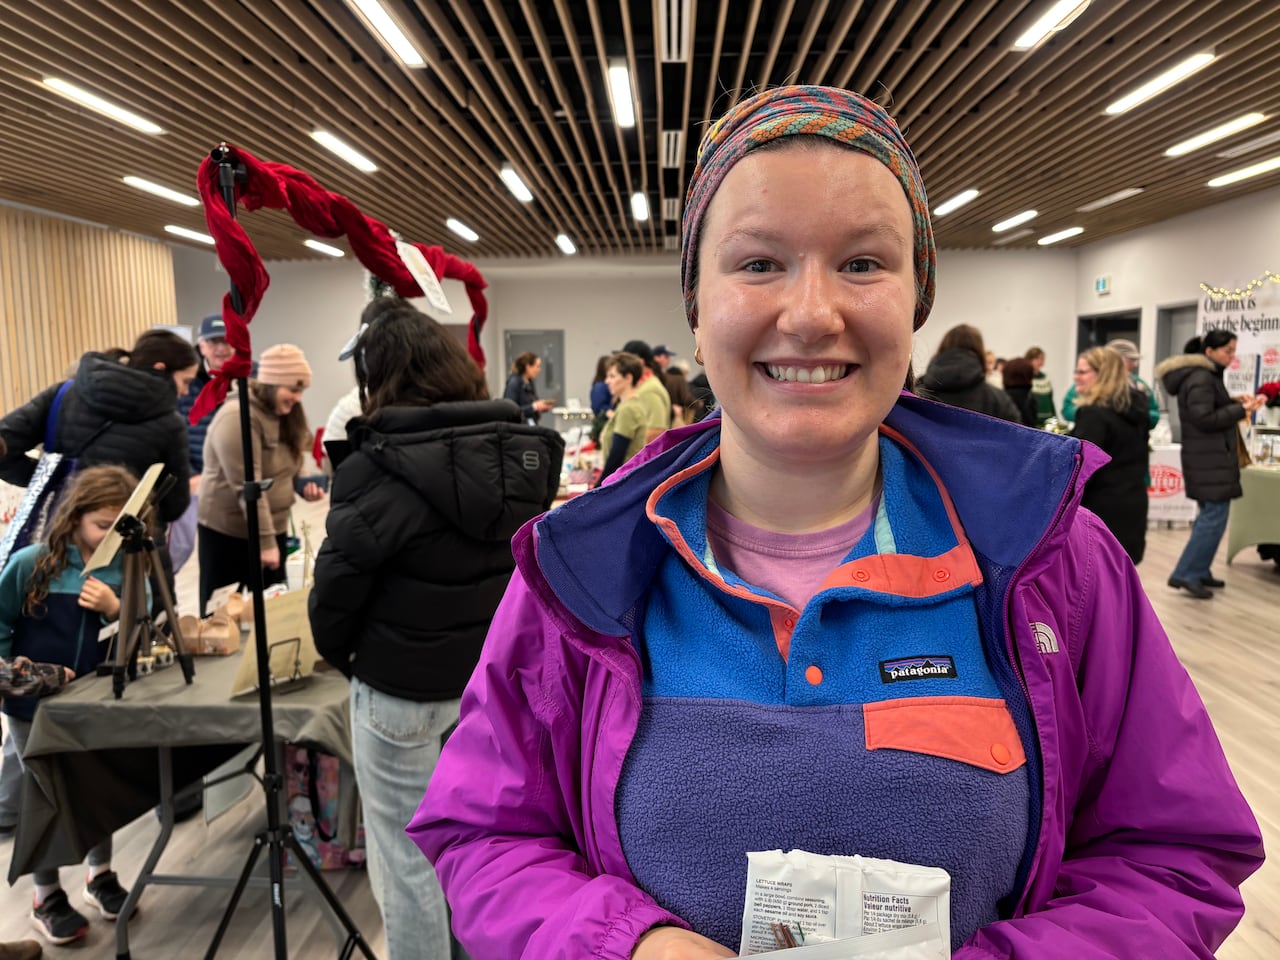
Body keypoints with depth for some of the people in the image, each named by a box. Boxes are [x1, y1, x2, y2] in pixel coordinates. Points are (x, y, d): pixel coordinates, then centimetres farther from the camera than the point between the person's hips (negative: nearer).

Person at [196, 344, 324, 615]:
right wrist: (265, 542, -26)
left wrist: (304, 484, -4)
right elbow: (248, 488, -24)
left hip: (274, 528, 8)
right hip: (228, 532, -8)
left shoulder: (284, 414, 7)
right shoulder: (237, 417, -20)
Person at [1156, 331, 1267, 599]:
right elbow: (1205, 419, -21)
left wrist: (1234, 402, 7)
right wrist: (1241, 410, -15)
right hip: (1209, 460, -11)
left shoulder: (1206, 376, 16)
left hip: (1212, 457, 11)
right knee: (1215, 517, -10)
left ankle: (1198, 571, 20)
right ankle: (1185, 574, -7)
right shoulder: (1200, 378, -16)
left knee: (1209, 515, 14)